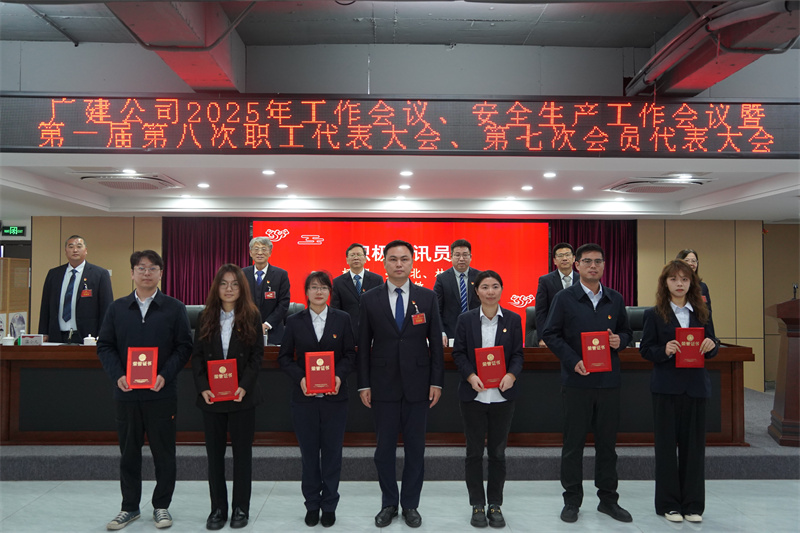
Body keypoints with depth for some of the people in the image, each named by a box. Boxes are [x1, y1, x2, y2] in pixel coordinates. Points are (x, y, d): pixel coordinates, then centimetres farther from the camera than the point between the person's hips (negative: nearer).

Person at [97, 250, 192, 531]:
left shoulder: (174, 308, 0)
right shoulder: (117, 308, 7)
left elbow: (184, 347, -2)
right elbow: (105, 346, 6)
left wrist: (165, 375, -15)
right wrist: (118, 375, -9)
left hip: (162, 393, -2)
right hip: (126, 392, 2)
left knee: (164, 452, 6)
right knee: (129, 452, 12)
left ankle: (161, 505, 23)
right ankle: (129, 507, 28)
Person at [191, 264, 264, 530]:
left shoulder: (252, 316, -1)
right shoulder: (206, 317, 5)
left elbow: (257, 356, -3)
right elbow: (197, 356, 3)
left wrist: (244, 386, -15)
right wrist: (203, 387, -10)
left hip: (242, 396, -2)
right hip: (211, 396, 2)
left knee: (242, 451, 8)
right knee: (214, 453, 9)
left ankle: (241, 508, 20)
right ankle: (218, 508, 22)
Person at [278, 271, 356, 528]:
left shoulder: (342, 319, 2)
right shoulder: (294, 321, 3)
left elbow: (350, 354, 2)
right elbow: (285, 357, 3)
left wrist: (339, 376, -15)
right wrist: (300, 378, -13)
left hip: (334, 396, 0)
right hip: (304, 396, 1)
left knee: (332, 451, 7)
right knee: (309, 452, 9)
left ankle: (329, 505, 22)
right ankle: (312, 504, 25)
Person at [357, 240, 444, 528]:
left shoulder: (427, 297, 1)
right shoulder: (370, 299, 1)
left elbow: (435, 342, 2)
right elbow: (364, 345, 2)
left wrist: (437, 382, -2)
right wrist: (364, 384, -1)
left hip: (417, 384, 0)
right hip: (383, 385, 0)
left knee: (415, 448, 9)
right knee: (384, 448, 9)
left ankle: (410, 504, 26)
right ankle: (388, 503, 27)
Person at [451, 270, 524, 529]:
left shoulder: (513, 319, 3)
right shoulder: (465, 319, 1)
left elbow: (518, 354, 3)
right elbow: (458, 353, -1)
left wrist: (511, 374, -16)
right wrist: (470, 376, -16)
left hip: (502, 395, 1)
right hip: (473, 395, -1)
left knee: (498, 452, 9)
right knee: (474, 452, 7)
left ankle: (495, 505, 24)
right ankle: (477, 505, 21)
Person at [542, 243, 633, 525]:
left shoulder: (615, 299, 9)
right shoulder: (564, 298, -2)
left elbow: (626, 331, 17)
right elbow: (550, 334, -4)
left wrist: (620, 340, -7)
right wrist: (573, 361, -15)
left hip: (608, 380, 3)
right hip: (576, 381, -3)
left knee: (607, 442, 12)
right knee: (573, 443, 6)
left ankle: (608, 499, 26)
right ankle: (572, 500, 20)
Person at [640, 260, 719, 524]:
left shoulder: (701, 313, 9)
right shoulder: (654, 314, 0)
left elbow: (711, 348, 12)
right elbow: (645, 350, -2)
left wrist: (711, 345, -11)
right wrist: (664, 350, -21)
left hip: (695, 385, 3)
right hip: (666, 386, -3)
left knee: (694, 444, 7)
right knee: (666, 444, 4)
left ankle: (693, 504, 20)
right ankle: (669, 503, 17)